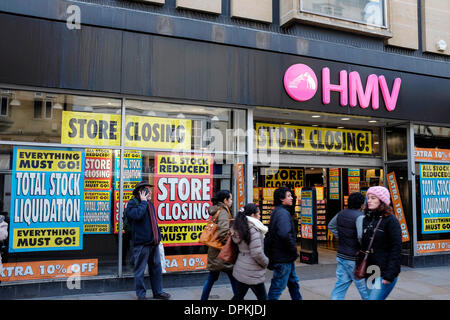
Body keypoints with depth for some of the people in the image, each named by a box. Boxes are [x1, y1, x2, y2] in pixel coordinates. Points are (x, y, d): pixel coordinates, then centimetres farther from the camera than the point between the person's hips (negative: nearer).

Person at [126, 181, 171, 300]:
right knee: (140, 270, 3)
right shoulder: (132, 203, -7)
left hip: (153, 242, 8)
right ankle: (141, 295, 16)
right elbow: (138, 215, -28)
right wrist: (143, 201, -16)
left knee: (156, 268, 14)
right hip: (141, 243, -8)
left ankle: (158, 292, 25)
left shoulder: (150, 203, 17)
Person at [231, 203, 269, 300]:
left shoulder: (239, 228, 5)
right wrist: (266, 262, -5)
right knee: (262, 297, 8)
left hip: (240, 270, 8)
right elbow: (257, 253, -22)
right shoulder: (254, 230, -20)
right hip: (252, 273, -8)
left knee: (238, 296, 16)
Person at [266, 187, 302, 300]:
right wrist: (294, 249, -19)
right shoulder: (283, 213, -20)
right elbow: (285, 234, -35)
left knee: (293, 282, 21)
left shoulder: (277, 212, 13)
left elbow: (271, 233, 21)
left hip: (286, 257, 10)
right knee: (278, 287, 0)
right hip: (283, 258, -10)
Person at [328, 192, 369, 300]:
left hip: (341, 256, 7)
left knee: (340, 287, 9)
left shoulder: (341, 214, 5)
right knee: (364, 289, 8)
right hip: (354, 259, -7)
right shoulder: (360, 217, -18)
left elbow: (331, 226, 21)